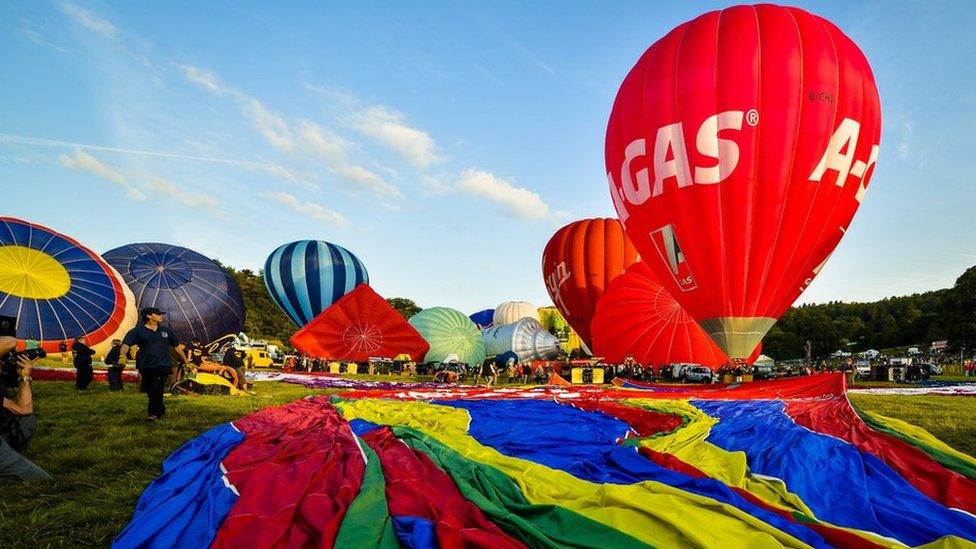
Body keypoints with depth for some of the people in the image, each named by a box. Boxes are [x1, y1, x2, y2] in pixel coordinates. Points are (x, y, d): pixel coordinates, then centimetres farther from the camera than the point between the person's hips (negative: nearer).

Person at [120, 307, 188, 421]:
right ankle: (161, 410, 28)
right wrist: (122, 355, -31)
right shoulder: (137, 331, 3)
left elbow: (177, 347, 21)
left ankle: (154, 413, -7)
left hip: (163, 365, 0)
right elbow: (126, 344, -10)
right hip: (146, 366, 1)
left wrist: (186, 361, 22)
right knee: (149, 390, 10)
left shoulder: (166, 330, 13)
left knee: (157, 390, -13)